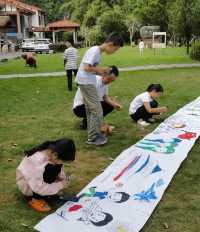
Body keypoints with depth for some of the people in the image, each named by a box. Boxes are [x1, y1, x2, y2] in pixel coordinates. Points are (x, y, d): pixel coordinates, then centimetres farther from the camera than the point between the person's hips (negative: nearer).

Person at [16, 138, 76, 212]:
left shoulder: (51, 151, -18)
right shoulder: (38, 161, -39)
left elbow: (58, 169, 1)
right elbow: (38, 187, -34)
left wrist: (63, 179, -15)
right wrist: (60, 185, -29)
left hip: (39, 176, 7)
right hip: (25, 182, -7)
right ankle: (35, 199, -15)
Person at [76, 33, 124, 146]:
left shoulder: (98, 51, 12)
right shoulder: (95, 51, -17)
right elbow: (86, 68, -24)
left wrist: (101, 72, 3)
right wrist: (101, 69, -13)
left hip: (88, 83, 10)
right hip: (86, 83, -10)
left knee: (91, 110, 15)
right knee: (97, 110, -7)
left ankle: (92, 134, 24)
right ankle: (93, 137, 0)